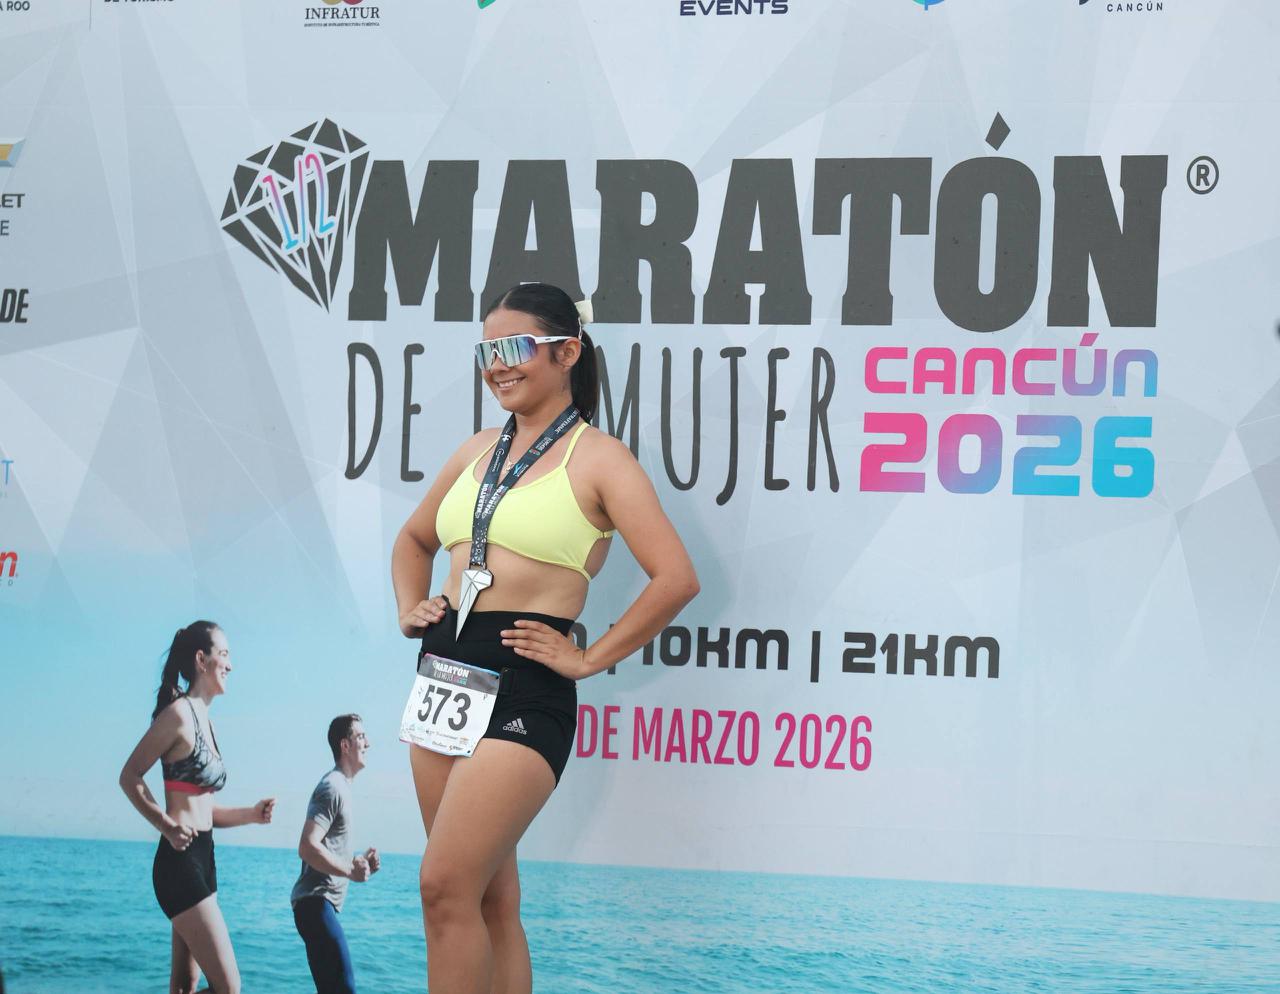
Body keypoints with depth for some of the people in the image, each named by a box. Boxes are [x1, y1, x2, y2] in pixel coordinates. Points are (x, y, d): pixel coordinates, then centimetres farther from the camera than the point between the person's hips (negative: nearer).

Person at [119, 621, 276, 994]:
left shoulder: (205, 719, 17)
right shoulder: (179, 713, -10)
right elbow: (129, 776, -12)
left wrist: (251, 815, 9)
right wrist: (167, 826, -20)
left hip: (202, 860, 10)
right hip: (181, 861, -10)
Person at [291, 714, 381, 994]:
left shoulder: (340, 786, 20)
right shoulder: (332, 788, -12)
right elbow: (308, 848, -22)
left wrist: (359, 862, 11)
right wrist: (351, 871, -20)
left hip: (321, 903, 11)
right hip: (316, 901, -11)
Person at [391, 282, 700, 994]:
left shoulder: (597, 457, -5)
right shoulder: (478, 452, 14)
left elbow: (676, 579, -14)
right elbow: (415, 539, 32)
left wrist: (590, 659, -11)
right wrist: (410, 609, 14)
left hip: (522, 690, -7)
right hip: (443, 675, 7)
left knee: (447, 888, -14)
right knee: (489, 896, 10)